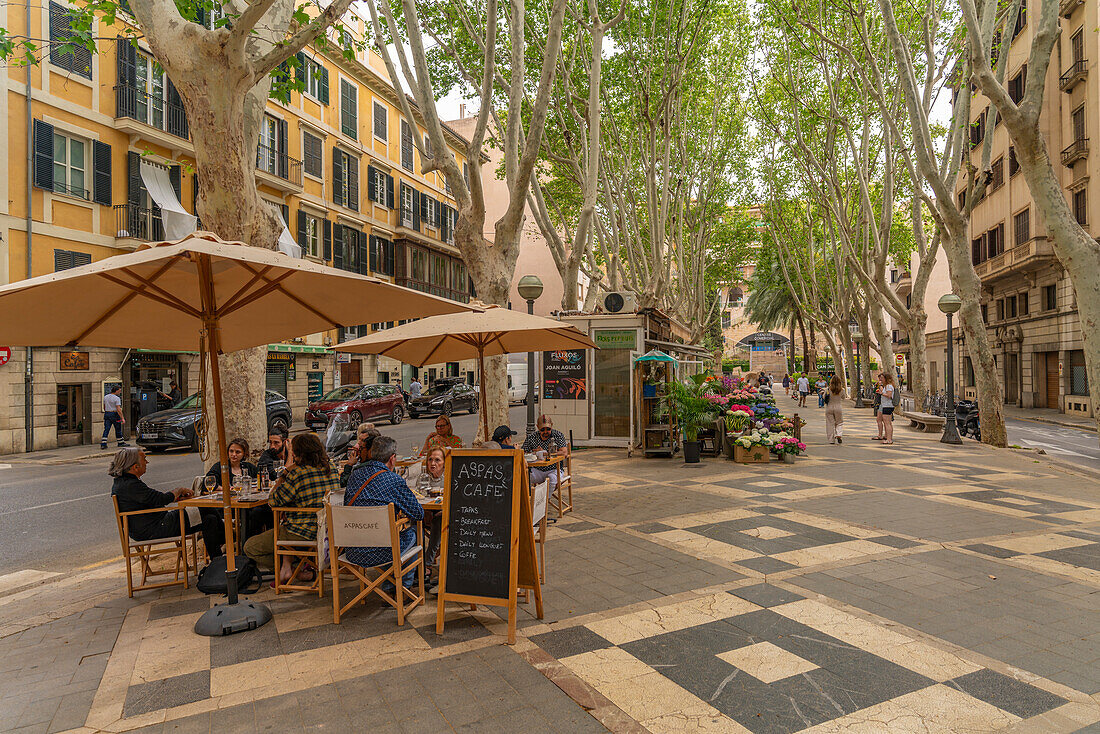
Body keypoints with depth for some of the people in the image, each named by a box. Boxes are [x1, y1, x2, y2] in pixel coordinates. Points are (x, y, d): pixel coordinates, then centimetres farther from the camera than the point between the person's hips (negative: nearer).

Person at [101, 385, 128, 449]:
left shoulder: (105, 397, 8)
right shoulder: (117, 398, -14)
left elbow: (104, 408, 17)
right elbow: (118, 409, -19)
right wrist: (122, 418, -18)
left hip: (107, 414, 6)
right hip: (114, 414, -6)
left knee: (106, 430, 2)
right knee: (118, 430, 7)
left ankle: (103, 444, -6)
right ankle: (120, 443, 18)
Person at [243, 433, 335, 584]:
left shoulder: (297, 473, -20)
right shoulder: (330, 467, 4)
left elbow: (274, 501, -7)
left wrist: (285, 472, -2)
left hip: (303, 534, -8)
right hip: (326, 530, 8)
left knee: (249, 547, 9)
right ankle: (287, 565, 25)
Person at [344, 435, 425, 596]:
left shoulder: (355, 474, 4)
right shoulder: (393, 480, -13)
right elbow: (418, 514, -7)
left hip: (352, 552, 6)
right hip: (378, 553, -6)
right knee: (413, 532, 22)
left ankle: (389, 585, 35)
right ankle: (405, 583, 36)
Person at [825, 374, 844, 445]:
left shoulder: (828, 389, -10)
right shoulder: (842, 390, -6)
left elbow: (824, 397, 3)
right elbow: (843, 398, 10)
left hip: (829, 408, 0)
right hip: (838, 407, 1)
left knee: (830, 424, 7)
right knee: (839, 423, 15)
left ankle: (831, 439, 9)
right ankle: (839, 435, -8)